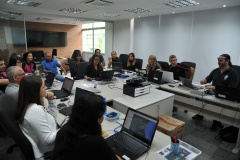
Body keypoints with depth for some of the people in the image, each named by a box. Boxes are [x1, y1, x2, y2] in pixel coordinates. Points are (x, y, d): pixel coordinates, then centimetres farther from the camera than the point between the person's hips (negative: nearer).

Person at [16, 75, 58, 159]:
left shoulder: (31, 105, 0)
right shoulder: (36, 110, -30)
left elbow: (53, 118, 11)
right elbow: (48, 140, -28)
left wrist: (51, 100, 0)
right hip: (44, 152, -9)